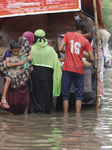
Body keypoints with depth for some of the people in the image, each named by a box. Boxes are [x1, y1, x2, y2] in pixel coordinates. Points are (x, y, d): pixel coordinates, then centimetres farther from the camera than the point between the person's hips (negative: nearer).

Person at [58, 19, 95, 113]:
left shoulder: (68, 35, 1)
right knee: (79, 94, 5)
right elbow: (92, 59, -1)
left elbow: (60, 49, -4)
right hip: (79, 70, 0)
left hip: (67, 69, 0)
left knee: (65, 93, 6)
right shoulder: (85, 41, 0)